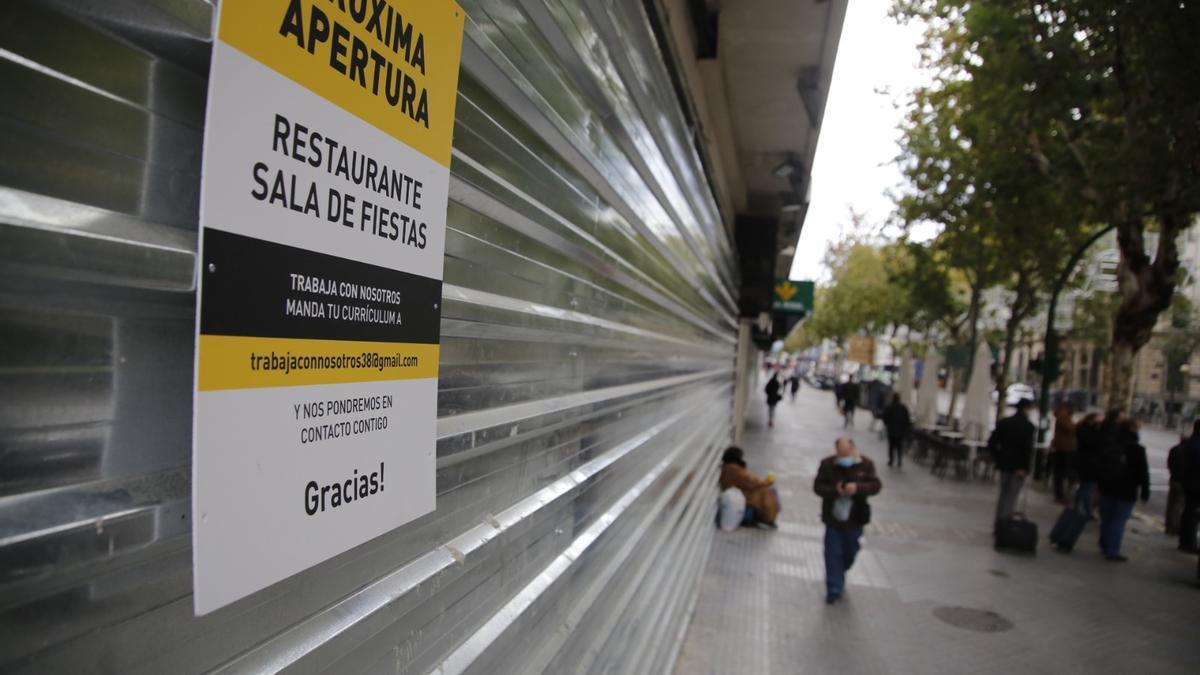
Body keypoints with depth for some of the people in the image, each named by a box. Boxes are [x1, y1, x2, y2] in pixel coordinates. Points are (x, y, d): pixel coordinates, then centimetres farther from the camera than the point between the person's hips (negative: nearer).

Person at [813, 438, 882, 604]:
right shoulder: (827, 464, -10)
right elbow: (818, 486, -10)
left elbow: (876, 485, -13)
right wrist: (834, 490, -29)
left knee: (850, 553, 18)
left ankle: (838, 577, 48)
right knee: (833, 554, 0)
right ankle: (834, 590, 11)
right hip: (833, 518, -1)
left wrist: (858, 488, -32)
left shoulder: (865, 464, -8)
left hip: (854, 519, 2)